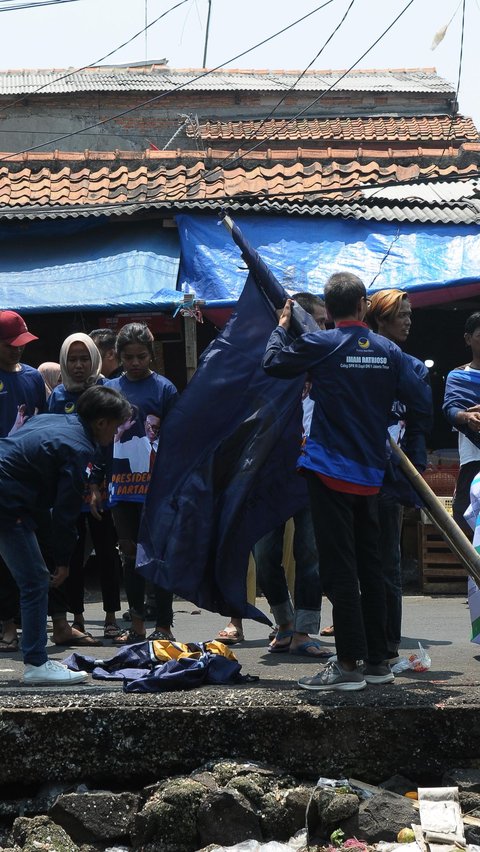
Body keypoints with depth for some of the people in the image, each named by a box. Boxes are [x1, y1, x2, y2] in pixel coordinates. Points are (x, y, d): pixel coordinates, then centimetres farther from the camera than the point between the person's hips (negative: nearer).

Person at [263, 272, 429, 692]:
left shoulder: (321, 346, -9)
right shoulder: (388, 350, 2)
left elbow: (273, 362, 2)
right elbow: (417, 397, 6)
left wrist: (283, 324, 17)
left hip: (329, 471, -5)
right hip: (370, 475, 5)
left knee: (341, 569, -5)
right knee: (370, 566, 12)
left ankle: (349, 664, -7)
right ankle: (378, 660, 16)